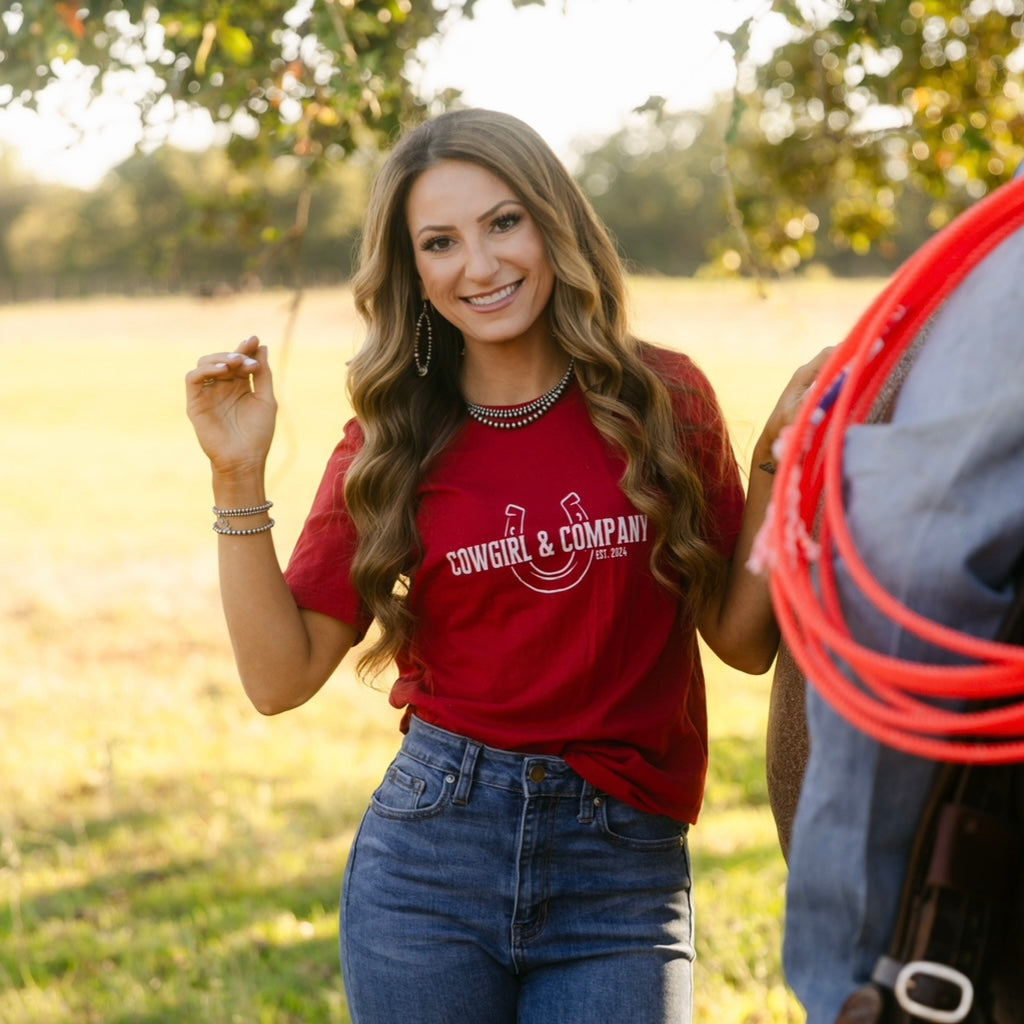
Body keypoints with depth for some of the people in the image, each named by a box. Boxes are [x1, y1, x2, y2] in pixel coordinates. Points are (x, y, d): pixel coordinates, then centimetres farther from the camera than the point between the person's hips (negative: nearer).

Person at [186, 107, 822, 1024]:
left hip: (625, 871, 0)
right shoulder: (390, 447, 2)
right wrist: (239, 478, -7)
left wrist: (775, 464, -8)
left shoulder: (662, 402, 0)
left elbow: (744, 640, 3)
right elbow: (282, 676, -1)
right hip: (431, 854, 1)